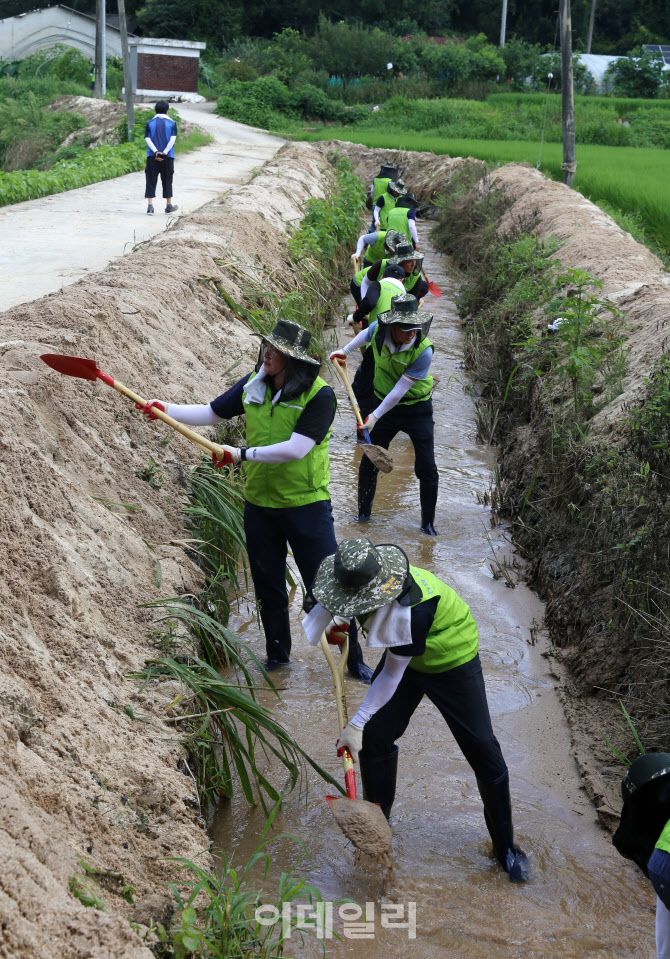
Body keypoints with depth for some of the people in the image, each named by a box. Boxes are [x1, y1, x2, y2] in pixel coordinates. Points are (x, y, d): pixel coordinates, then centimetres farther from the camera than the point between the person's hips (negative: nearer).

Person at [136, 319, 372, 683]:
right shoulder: (253, 385, 0)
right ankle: (277, 653, 36)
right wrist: (167, 409, -5)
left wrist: (242, 454, -23)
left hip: (306, 506, -5)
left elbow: (295, 449, -25)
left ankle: (354, 659, 17)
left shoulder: (319, 396, -17)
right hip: (259, 503, 5)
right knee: (267, 585, 17)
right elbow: (212, 413, 9)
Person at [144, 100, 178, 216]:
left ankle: (150, 206, -9)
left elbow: (147, 139, -4)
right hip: (167, 157, 0)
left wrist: (156, 152, -12)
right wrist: (164, 152, -12)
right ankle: (169, 206, 19)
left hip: (152, 157, 0)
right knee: (167, 181, 10)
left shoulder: (150, 123, 5)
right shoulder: (172, 123, 3)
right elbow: (173, 139, -8)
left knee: (151, 181, 1)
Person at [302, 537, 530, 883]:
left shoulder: (408, 610, -44)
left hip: (453, 663, -7)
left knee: (483, 751, -5)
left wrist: (356, 724, -25)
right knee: (374, 737, 2)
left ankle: (505, 846, 15)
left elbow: (392, 675, -31)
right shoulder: (362, 576, -23)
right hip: (405, 657, 7)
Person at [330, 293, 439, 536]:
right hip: (384, 404, 4)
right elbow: (365, 335, 14)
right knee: (369, 463, 6)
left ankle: (428, 523, 11)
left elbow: (399, 390, -24)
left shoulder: (423, 351, -28)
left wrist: (375, 416, -20)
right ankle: (363, 514, 24)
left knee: (426, 469, -4)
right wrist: (344, 351, 27)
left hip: (417, 409, -4)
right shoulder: (377, 330, -15)